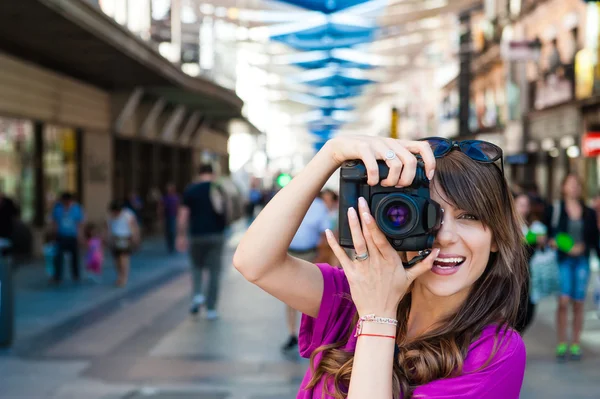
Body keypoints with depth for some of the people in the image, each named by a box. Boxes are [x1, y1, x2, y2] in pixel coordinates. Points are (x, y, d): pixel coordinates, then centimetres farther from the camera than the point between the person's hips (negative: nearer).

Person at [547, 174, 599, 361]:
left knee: (578, 303, 5)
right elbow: (550, 234, 2)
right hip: (562, 260, -2)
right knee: (563, 301, -10)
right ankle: (561, 344, 0)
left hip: (582, 261, 3)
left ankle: (575, 344, 15)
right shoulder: (555, 209, 0)